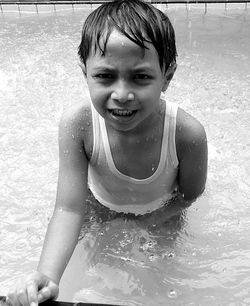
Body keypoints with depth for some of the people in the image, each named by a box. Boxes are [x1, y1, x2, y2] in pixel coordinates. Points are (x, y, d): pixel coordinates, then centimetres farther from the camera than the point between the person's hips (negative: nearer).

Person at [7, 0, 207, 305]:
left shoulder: (187, 134, -37)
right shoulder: (77, 124, -36)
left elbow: (190, 197, -16)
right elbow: (69, 209, -35)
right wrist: (48, 275, -48)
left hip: (160, 215, 1)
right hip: (100, 208, 0)